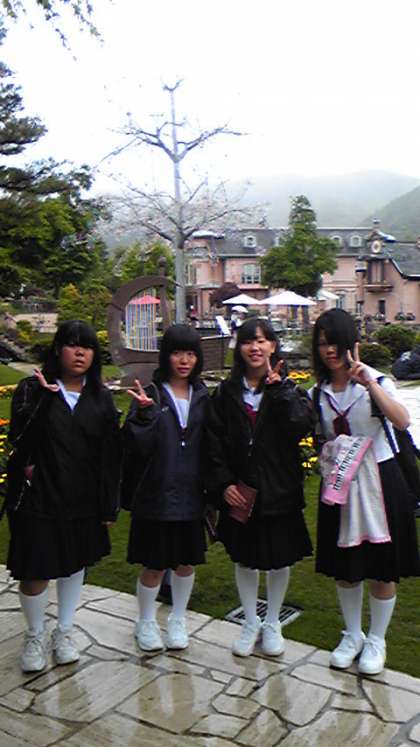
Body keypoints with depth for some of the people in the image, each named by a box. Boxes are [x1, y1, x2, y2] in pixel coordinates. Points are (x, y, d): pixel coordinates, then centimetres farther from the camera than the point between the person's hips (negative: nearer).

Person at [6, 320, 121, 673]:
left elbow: (110, 455, 2)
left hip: (83, 499, 3)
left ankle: (64, 632, 38)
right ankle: (35, 636, 30)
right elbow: (20, 439, -19)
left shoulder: (101, 398, 3)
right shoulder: (33, 389, -5)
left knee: (75, 564, 16)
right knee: (36, 571, 3)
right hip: (38, 498, -3)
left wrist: (109, 506, -1)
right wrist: (44, 395, -27)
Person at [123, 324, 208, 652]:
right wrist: (144, 412, -28)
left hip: (191, 494, 4)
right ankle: (146, 623, 31)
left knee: (187, 563, 14)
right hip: (156, 494, -3)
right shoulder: (151, 395, -7)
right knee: (155, 566, 7)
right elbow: (138, 447, -15)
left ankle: (178, 620, 36)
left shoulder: (203, 397, 4)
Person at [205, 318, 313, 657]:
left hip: (278, 490, -1)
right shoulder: (226, 392, 2)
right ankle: (251, 622, 33)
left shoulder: (288, 388, -2)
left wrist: (278, 388, -20)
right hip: (239, 492, 1)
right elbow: (214, 442, 0)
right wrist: (223, 484, -9)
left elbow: (300, 427, -19)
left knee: (280, 559, 12)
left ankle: (273, 623, 33)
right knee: (244, 559, 13)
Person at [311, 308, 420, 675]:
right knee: (344, 567, 14)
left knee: (382, 569, 7)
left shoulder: (374, 379, -9)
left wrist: (370, 383, -34)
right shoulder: (318, 393, 4)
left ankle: (376, 640, 28)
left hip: (379, 479, -4)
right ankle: (352, 635, 35)